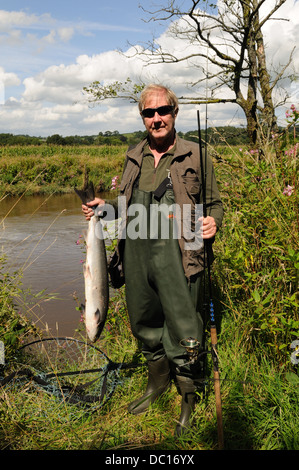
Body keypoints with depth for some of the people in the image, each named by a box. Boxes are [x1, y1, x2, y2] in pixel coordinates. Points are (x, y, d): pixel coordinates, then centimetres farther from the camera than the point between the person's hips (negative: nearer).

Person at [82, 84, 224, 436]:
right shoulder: (134, 157, 14)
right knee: (144, 324, 17)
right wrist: (105, 208, 7)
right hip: (136, 253, 5)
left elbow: (214, 203, 5)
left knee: (182, 332, -1)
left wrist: (212, 222, -16)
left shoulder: (195, 156, 0)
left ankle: (189, 398, 24)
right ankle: (157, 383, 42)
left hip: (176, 255, -5)